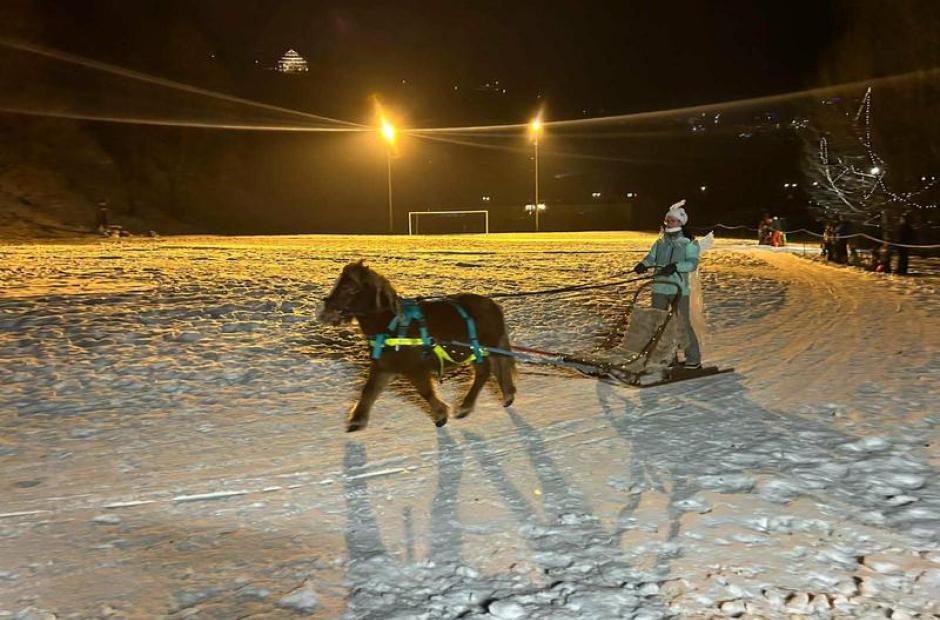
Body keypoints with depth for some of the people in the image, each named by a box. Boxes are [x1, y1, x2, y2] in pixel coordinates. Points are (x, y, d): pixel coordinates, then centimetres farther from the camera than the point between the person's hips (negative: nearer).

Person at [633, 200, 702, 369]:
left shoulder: (689, 243, -3)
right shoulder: (660, 242, 12)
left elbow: (692, 263, -15)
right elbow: (651, 257, 5)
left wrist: (676, 266, -32)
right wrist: (643, 265, -18)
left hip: (679, 289, -5)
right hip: (660, 288, 5)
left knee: (684, 324, -3)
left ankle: (694, 359, 8)